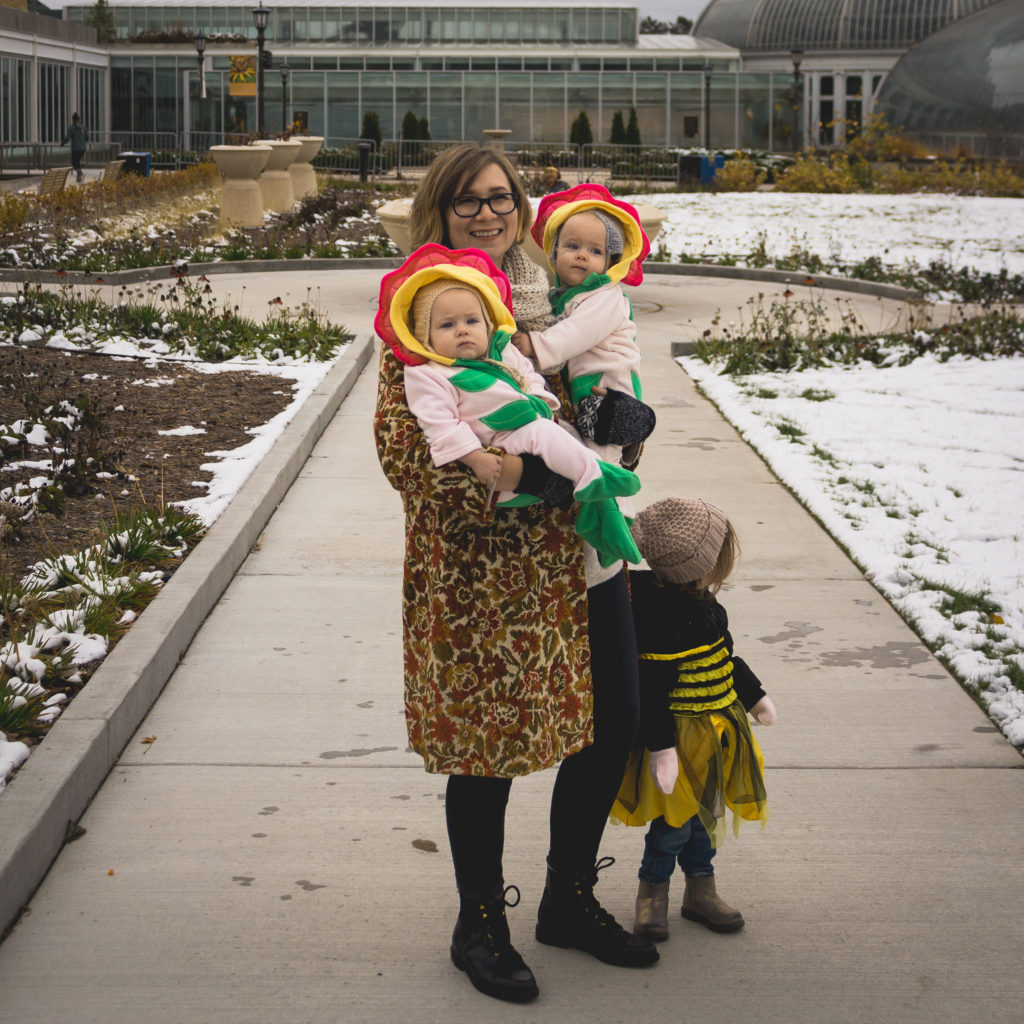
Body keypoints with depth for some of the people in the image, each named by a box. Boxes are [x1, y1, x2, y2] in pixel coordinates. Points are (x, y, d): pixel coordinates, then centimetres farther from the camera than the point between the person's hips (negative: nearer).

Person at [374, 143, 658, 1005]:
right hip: (480, 566, -6)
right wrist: (509, 473, -25)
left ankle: (570, 901, 33)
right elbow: (403, 449, -15)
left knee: (612, 726, 12)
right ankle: (480, 927, 23)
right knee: (488, 739, 3)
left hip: (581, 551, 7)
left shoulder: (555, 298, 11)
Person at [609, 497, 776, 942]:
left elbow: (725, 658, 21)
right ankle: (652, 893, 19)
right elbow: (653, 688, -25)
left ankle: (701, 889, 33)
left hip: (714, 730, 9)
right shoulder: (665, 617, -26)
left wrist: (754, 695, 28)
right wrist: (661, 748, -24)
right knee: (676, 820, 0)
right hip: (682, 737, -9)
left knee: (705, 814, 19)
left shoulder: (703, 605, 4)